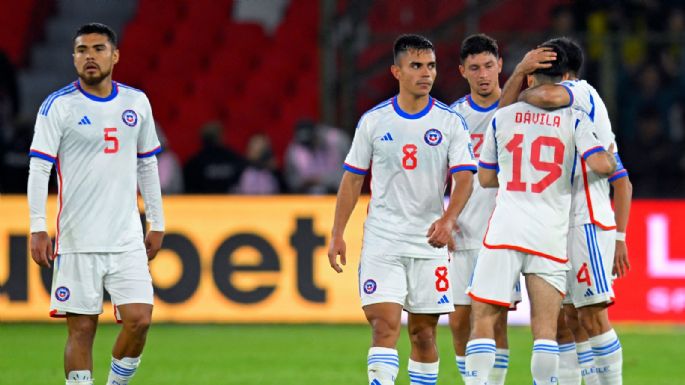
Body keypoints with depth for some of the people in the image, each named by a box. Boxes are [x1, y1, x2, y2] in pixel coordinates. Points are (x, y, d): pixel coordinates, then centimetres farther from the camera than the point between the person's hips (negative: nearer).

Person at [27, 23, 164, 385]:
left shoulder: (136, 102, 9)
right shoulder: (58, 106, -4)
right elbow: (39, 168, -8)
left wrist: (156, 223, 17)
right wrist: (38, 228, -17)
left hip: (128, 239, 3)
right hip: (77, 241, -3)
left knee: (139, 320, -8)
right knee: (81, 328, -3)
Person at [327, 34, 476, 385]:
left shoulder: (450, 123, 1)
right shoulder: (373, 121, 3)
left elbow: (464, 178, -7)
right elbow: (353, 179, 9)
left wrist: (448, 219, -24)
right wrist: (337, 234, 4)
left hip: (429, 241, 1)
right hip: (381, 239, -1)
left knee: (424, 332, 6)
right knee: (384, 324, -13)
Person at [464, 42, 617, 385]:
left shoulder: (503, 118, 9)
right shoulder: (574, 119, 3)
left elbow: (485, 178, 17)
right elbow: (601, 164, -10)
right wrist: (611, 160, 14)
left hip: (505, 230, 0)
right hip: (551, 235, 0)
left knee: (483, 319, 1)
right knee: (545, 329, 2)